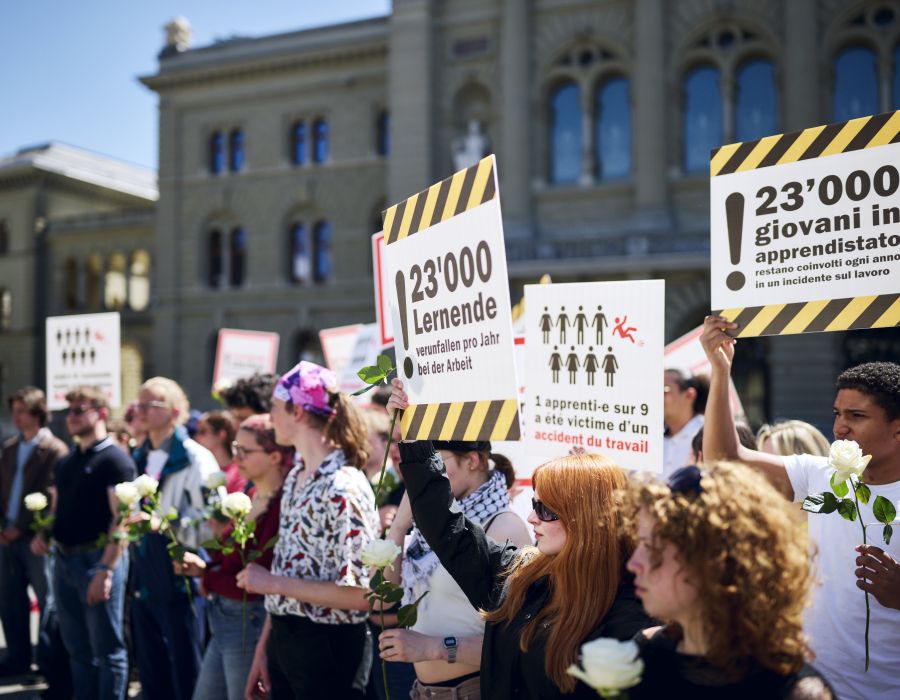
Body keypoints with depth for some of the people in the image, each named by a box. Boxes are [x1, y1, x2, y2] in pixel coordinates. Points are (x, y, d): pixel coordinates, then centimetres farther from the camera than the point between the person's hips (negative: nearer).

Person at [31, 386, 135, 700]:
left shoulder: (115, 460, -10)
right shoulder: (64, 463, 14)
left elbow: (121, 519, -17)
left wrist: (105, 570, -23)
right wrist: (42, 535, 3)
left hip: (97, 559, -8)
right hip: (63, 559, 8)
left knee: (107, 648, 2)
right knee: (77, 648, 16)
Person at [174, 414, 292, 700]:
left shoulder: (282, 506, -22)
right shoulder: (252, 496, 7)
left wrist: (207, 578, -9)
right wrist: (202, 566, -6)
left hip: (249, 624, -9)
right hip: (222, 620, 9)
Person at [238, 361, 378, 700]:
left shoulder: (344, 487, -20)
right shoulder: (295, 478, 7)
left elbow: (359, 593, -23)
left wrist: (275, 583, -17)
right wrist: (264, 649, 11)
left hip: (328, 647, -8)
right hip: (284, 639, 8)